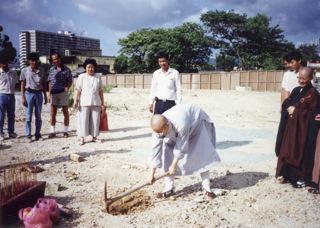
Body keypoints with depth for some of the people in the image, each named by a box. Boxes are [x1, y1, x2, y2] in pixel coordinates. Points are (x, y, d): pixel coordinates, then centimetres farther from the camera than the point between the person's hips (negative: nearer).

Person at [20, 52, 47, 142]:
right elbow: (22, 84, 1)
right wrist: (23, 97, -5)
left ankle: (38, 134, 17)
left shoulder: (41, 71, 7)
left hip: (39, 94, 2)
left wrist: (45, 96, 10)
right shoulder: (25, 70, 0)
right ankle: (28, 135, 8)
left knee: (38, 116, 7)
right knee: (28, 116, 1)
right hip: (29, 93, -2)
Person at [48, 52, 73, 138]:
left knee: (65, 112, 3)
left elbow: (70, 81, 2)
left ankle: (65, 131, 13)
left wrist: (67, 87, -18)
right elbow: (50, 82, 13)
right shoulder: (52, 69, 9)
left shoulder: (66, 69, 0)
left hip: (63, 92, -3)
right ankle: (53, 131, 12)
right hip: (54, 93, 3)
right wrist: (49, 94, 8)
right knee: (53, 113, 4)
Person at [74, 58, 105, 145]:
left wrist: (102, 102, 9)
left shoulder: (98, 77, 7)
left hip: (96, 102, 3)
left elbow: (100, 90, 10)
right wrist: (76, 100, -11)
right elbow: (78, 90, -3)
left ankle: (94, 136, 19)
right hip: (84, 103, -3)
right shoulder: (81, 77, -1)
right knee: (83, 120, -1)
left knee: (95, 120, 7)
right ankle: (81, 138, 7)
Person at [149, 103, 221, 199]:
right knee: (167, 153, -9)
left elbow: (181, 147, -32)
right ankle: (169, 188, 0)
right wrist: (152, 174, -16)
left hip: (197, 122, -4)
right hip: (174, 132, 5)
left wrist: (173, 166, -20)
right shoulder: (158, 127, -29)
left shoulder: (181, 125, -47)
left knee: (202, 153, -13)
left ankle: (206, 187, 0)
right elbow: (156, 150, -21)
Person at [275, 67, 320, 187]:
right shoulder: (296, 90, 10)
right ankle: (286, 174, 22)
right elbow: (285, 104, 9)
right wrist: (289, 109, -11)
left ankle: (302, 177, 14)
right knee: (287, 149, 10)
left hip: (303, 128, -6)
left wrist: (295, 111, -12)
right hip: (290, 126, 7)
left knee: (301, 152, 1)